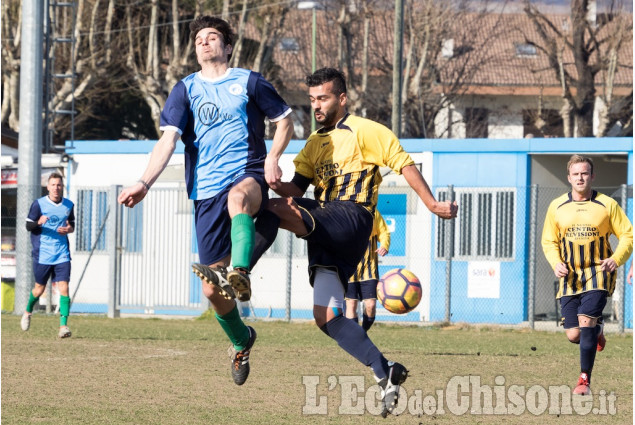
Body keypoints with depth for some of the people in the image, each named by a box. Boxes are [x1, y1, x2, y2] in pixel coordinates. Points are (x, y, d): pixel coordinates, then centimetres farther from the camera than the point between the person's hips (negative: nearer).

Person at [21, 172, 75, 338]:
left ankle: (63, 325, -14)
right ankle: (28, 312, 40)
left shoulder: (69, 205, 6)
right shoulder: (38, 204, -4)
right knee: (39, 288, 10)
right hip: (42, 254, -2)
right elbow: (28, 225, -2)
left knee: (63, 287, -12)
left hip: (62, 254, 2)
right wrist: (39, 223, -24)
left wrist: (69, 229, -4)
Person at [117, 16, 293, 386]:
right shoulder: (186, 90, 11)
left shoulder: (249, 82, 8)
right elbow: (169, 139, 0)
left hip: (249, 175, -2)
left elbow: (285, 120, 15)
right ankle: (241, 341, 26)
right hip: (206, 191, 2)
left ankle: (240, 275, -61)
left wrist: (273, 158, -4)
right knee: (213, 290, -1)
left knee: (237, 197, -42)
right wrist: (145, 183, -16)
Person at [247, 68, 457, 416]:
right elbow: (298, 187, 18)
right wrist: (281, 187, -6)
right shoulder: (315, 143, 25)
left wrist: (432, 205, -9)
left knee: (276, 210, -29)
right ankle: (386, 374, -3)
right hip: (323, 229, 8)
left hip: (351, 219, -8)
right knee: (327, 317, -5)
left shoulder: (364, 131, 4)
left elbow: (404, 164, -1)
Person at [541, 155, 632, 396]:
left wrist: (616, 259, -16)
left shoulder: (607, 205, -1)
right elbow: (549, 241, 14)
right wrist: (556, 263, -5)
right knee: (573, 335, -2)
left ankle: (585, 379, -13)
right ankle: (596, 333, 37)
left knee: (586, 320, -21)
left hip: (598, 274, -3)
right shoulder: (557, 207, 5)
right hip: (570, 277, 3)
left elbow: (628, 235, 2)